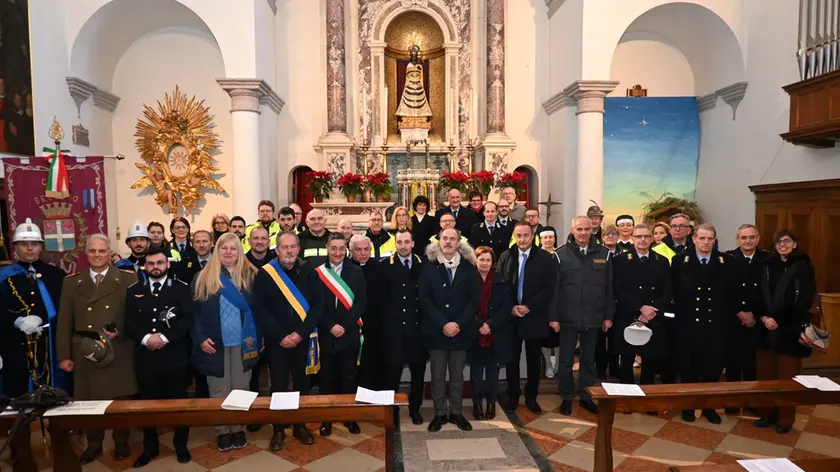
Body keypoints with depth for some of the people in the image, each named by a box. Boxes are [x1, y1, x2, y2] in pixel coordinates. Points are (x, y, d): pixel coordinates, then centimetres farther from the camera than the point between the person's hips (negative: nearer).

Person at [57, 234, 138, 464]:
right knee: (89, 400, 12)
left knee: (120, 400, 9)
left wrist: (120, 332, -17)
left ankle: (121, 442, 27)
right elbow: (64, 321, 6)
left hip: (119, 353, -2)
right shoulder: (71, 282, 7)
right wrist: (64, 355, 2)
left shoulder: (128, 278, -1)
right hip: (85, 353, 2)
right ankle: (94, 443, 31)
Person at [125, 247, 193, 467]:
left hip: (174, 356, -2)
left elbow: (187, 319, -9)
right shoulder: (134, 290, 8)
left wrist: (165, 338, -19)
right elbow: (130, 323, 1)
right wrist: (145, 338, -16)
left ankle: (181, 445, 24)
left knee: (178, 402, 8)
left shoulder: (181, 288, -1)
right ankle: (150, 447, 29)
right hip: (145, 356, 2)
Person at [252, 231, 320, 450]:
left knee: (302, 384, 12)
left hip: (303, 339, 1)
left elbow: (318, 304, -4)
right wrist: (280, 336, -14)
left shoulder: (308, 271, -1)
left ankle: (301, 426, 28)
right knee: (278, 385, 8)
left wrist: (300, 332, -14)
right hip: (277, 341, -1)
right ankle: (278, 430, 23)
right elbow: (259, 309, -8)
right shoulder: (264, 274, -5)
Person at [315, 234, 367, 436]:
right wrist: (331, 326, -13)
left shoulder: (356, 272, 3)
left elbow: (361, 302, -3)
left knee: (349, 377, 8)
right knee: (327, 378, 9)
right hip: (326, 334, 0)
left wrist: (344, 326, -12)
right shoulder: (317, 273, 1)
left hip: (349, 334, 0)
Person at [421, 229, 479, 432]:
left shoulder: (468, 268, 3)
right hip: (436, 330, -1)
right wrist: (443, 324, -15)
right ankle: (440, 414, 20)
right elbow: (424, 299, -7)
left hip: (460, 331, 1)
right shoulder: (429, 268, 0)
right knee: (437, 375, 7)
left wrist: (458, 324, -12)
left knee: (457, 375, 11)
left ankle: (456, 413, 24)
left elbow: (474, 300, -1)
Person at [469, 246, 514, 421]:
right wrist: (479, 325, -17)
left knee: (492, 371, 9)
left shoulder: (500, 282, 3)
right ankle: (477, 404, 19)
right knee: (476, 371, 6)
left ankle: (491, 403, 22)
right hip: (474, 334, -1)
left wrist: (490, 324, -13)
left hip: (496, 335, 1)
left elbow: (507, 308, -2)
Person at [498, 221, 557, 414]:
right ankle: (513, 396, 23)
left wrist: (529, 307, -16)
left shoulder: (545, 258, -3)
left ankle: (531, 397, 25)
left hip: (534, 317, -1)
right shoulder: (505, 257, 5)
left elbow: (549, 289, -8)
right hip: (511, 317, 1)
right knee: (512, 360, 8)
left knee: (534, 360, 10)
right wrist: (510, 308, -11)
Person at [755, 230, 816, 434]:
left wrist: (779, 320, -12)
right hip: (766, 329, 3)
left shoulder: (804, 267, -1)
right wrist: (764, 317, -10)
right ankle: (767, 414, 20)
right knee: (765, 374, 7)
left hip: (790, 330, -3)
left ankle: (785, 418, 16)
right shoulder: (768, 266, 10)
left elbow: (805, 301, -7)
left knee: (787, 376, 4)